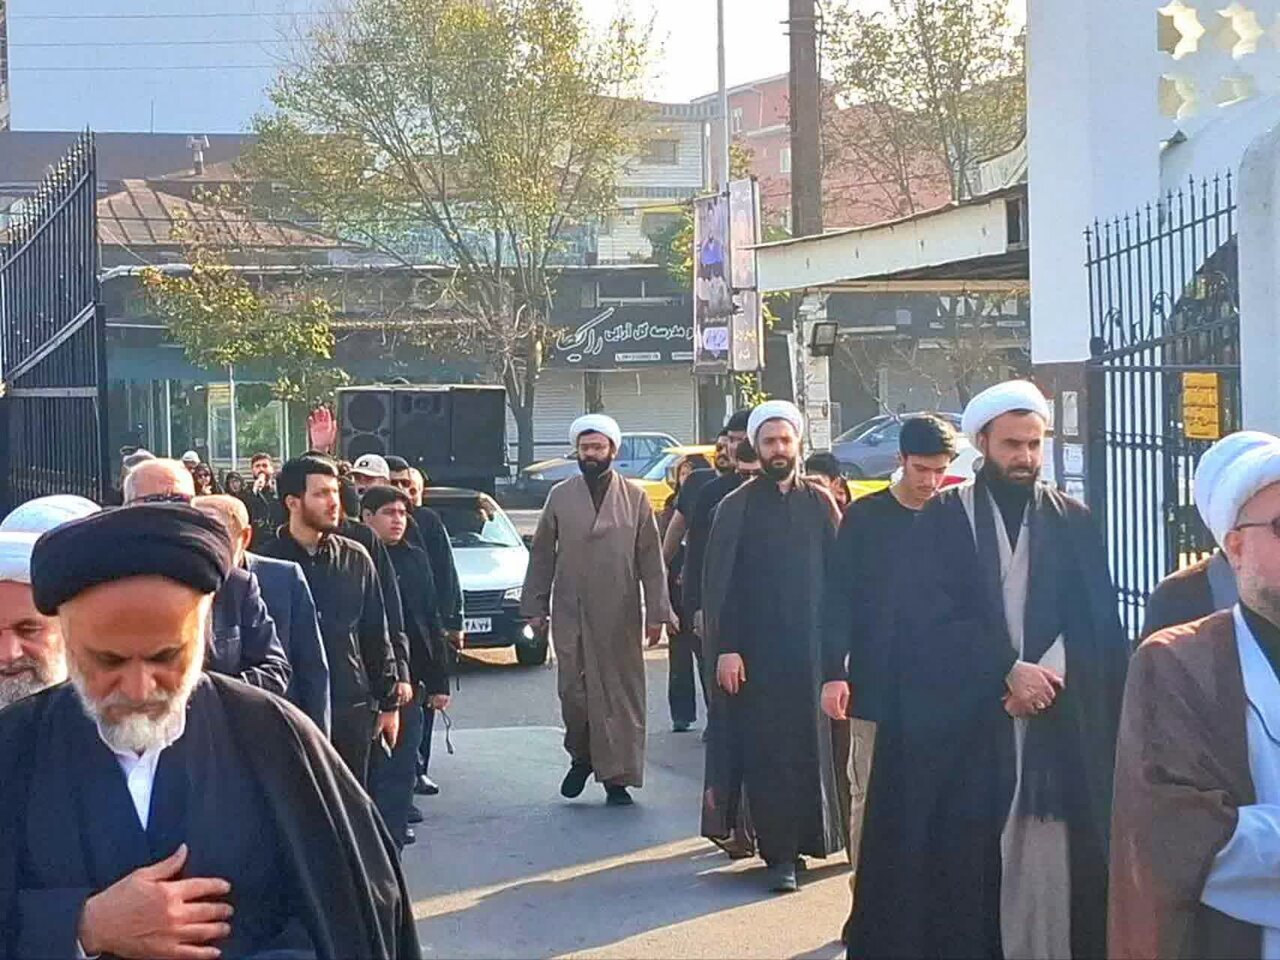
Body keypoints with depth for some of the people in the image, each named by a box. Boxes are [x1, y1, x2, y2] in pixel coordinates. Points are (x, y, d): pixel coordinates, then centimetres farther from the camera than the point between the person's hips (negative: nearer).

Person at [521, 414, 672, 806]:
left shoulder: (635, 497, 5)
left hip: (620, 615, -1)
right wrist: (535, 606, 5)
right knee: (573, 691, 0)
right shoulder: (560, 496, 7)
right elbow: (542, 555, 10)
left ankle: (617, 777, 9)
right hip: (570, 612, 1)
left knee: (621, 693, 1)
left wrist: (657, 611, -2)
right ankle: (581, 757, 23)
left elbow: (651, 557, 3)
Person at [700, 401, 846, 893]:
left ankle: (806, 834, 19)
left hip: (810, 648, 2)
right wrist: (725, 648, -10)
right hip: (754, 650, -2)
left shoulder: (819, 503, 7)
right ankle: (779, 852, 3)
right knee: (766, 751, -2)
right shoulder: (736, 507, 1)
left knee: (809, 747, 5)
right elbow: (718, 584, -2)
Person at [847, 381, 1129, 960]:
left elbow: (1097, 622, 5)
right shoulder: (942, 520, 4)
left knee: (1049, 862, -4)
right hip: (962, 724, -2)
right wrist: (1008, 671, -15)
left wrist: (1050, 674, -13)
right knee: (962, 862, -4)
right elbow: (927, 617, -6)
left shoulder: (1074, 525, 12)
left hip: (1058, 728, 2)